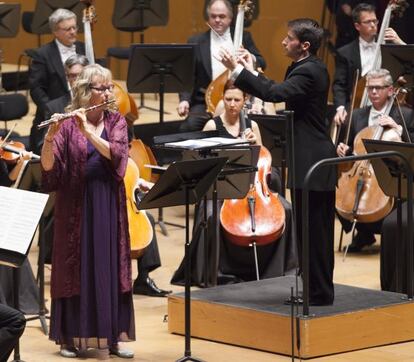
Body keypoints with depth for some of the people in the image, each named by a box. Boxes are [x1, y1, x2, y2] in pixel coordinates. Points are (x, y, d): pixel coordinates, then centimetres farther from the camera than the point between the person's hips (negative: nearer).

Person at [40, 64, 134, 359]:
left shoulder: (116, 121, 5)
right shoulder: (67, 124, -4)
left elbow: (117, 155, -13)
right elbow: (49, 167, -12)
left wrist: (88, 131, -22)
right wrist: (50, 137, -28)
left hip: (109, 207, 3)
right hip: (76, 207, -3)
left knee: (111, 269, 4)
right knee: (75, 269, 1)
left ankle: (111, 336, 11)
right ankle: (72, 338, 8)